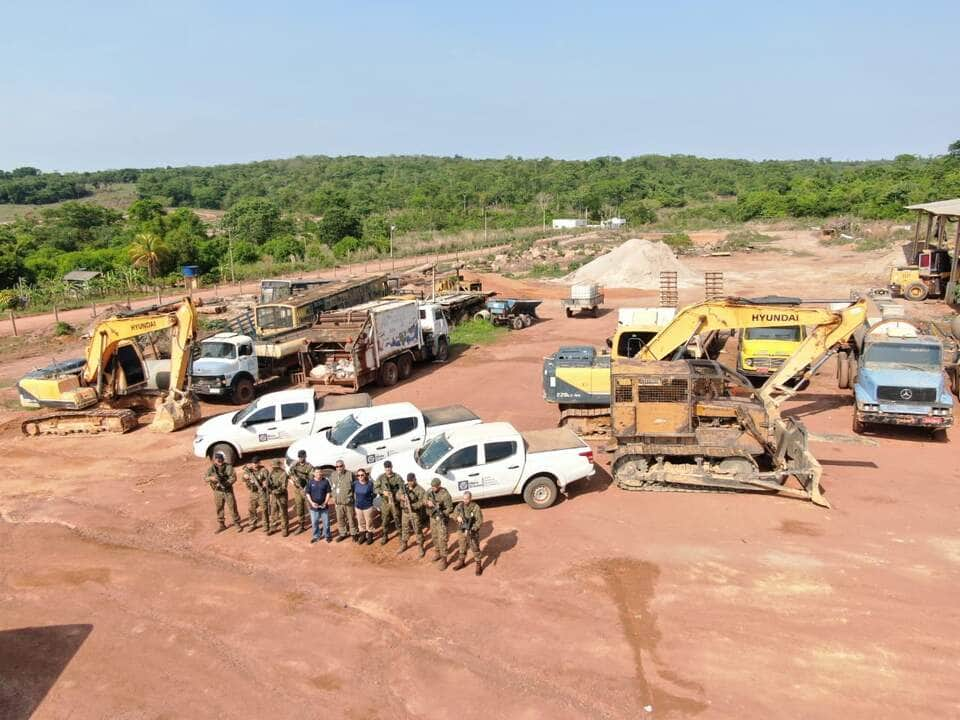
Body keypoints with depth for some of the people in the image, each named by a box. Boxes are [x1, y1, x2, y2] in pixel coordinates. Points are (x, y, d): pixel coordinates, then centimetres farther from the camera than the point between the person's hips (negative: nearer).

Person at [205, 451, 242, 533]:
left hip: (228, 491, -3)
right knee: (219, 509, 14)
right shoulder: (211, 468, -6)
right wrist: (211, 478, -28)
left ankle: (237, 524, 18)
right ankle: (221, 525, 30)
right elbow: (205, 478, -6)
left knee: (233, 508, 3)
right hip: (217, 492, 3)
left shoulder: (228, 467, -15)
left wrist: (224, 484, -28)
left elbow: (233, 478, -16)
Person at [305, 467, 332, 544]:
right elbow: (307, 493, -1)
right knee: (314, 523, 11)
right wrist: (311, 502, -13)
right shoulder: (310, 482, -4)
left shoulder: (325, 481, -5)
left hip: (324, 506, -1)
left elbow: (328, 493, -1)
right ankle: (316, 536, 28)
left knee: (326, 522, 7)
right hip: (314, 507, 1)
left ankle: (327, 535, 25)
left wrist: (325, 502, -11)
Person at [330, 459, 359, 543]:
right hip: (338, 502, 4)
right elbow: (332, 488, 12)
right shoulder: (333, 475, 2)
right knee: (340, 519, 13)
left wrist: (352, 498, -7)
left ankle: (353, 533, 24)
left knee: (351, 518, 8)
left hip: (349, 502, -4)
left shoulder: (350, 474, -11)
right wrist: (334, 499, 8)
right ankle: (342, 533, 30)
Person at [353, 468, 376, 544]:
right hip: (358, 507, 4)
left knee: (369, 522, 8)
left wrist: (368, 500, -6)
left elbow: (373, 494, -3)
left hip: (368, 507, -3)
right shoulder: (355, 483, -7)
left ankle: (369, 537, 23)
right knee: (360, 522, 16)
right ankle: (362, 536, 32)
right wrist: (356, 501, 8)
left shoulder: (370, 484, -17)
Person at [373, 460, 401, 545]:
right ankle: (384, 536, 24)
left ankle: (400, 533, 24)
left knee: (397, 518, 8)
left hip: (395, 502, -1)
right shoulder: (380, 477, -1)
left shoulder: (397, 477, -4)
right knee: (384, 520, 9)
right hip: (384, 502, 1)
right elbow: (375, 488, -1)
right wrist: (382, 492, -18)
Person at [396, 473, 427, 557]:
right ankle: (403, 545, 34)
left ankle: (421, 548, 15)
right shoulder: (404, 487, 1)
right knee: (404, 529, 17)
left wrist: (413, 506, -30)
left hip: (415, 513, -5)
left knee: (418, 530, 3)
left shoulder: (419, 490, -15)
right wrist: (401, 497, -20)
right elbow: (397, 496, 4)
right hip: (404, 512, 5)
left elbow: (423, 501, -19)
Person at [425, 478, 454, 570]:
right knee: (434, 536, 19)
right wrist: (428, 503, -17)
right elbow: (425, 501, 6)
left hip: (441, 519, -6)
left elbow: (450, 508, -18)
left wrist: (442, 514, -32)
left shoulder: (445, 494, -22)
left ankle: (443, 559, 0)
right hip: (432, 517, 6)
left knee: (442, 539, -6)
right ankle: (437, 553, 39)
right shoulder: (430, 492, -5)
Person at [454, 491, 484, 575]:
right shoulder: (460, 505, -7)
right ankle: (462, 562, 40)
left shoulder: (476, 507, -22)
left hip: (473, 532, -5)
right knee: (462, 548, 20)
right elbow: (455, 512, 11)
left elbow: (480, 521, -20)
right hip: (462, 531, 5)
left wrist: (471, 530, -28)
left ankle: (479, 566, 20)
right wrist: (458, 517, -13)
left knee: (475, 549, 5)